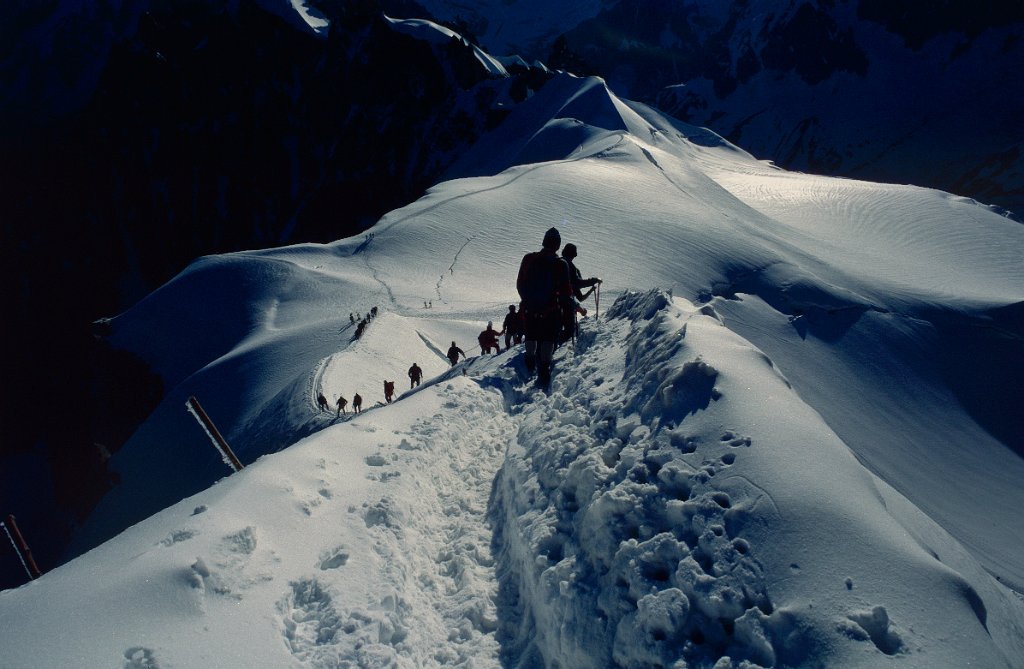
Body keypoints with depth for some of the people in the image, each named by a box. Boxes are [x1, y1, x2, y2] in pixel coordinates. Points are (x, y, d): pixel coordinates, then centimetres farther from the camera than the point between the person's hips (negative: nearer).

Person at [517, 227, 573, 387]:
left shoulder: (528, 259, -4)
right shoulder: (560, 265, -15)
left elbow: (519, 284, 4)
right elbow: (565, 291, -11)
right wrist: (568, 305, 9)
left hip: (529, 309, 4)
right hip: (551, 311, -3)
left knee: (531, 336, 24)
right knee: (548, 339, 5)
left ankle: (530, 365, 38)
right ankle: (544, 372, -5)